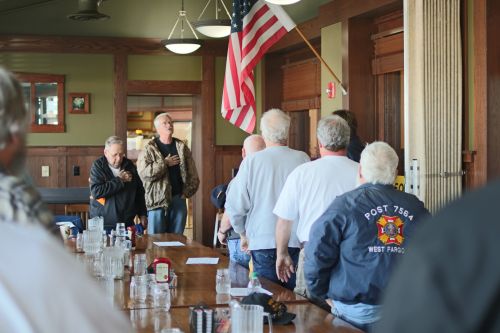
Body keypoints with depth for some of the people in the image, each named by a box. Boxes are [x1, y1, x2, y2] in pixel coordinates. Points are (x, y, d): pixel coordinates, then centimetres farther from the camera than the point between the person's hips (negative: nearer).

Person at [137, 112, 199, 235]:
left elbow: (193, 174, 10)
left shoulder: (182, 148, 11)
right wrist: (164, 163, -11)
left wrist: (187, 191, -2)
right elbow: (143, 173, -14)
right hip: (157, 200, -3)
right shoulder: (149, 149, 0)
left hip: (178, 199, 3)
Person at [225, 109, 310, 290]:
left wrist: (244, 234, 13)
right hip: (298, 241, 1)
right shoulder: (302, 159, -5)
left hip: (263, 242, -1)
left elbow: (234, 206, -4)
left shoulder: (251, 161, -7)